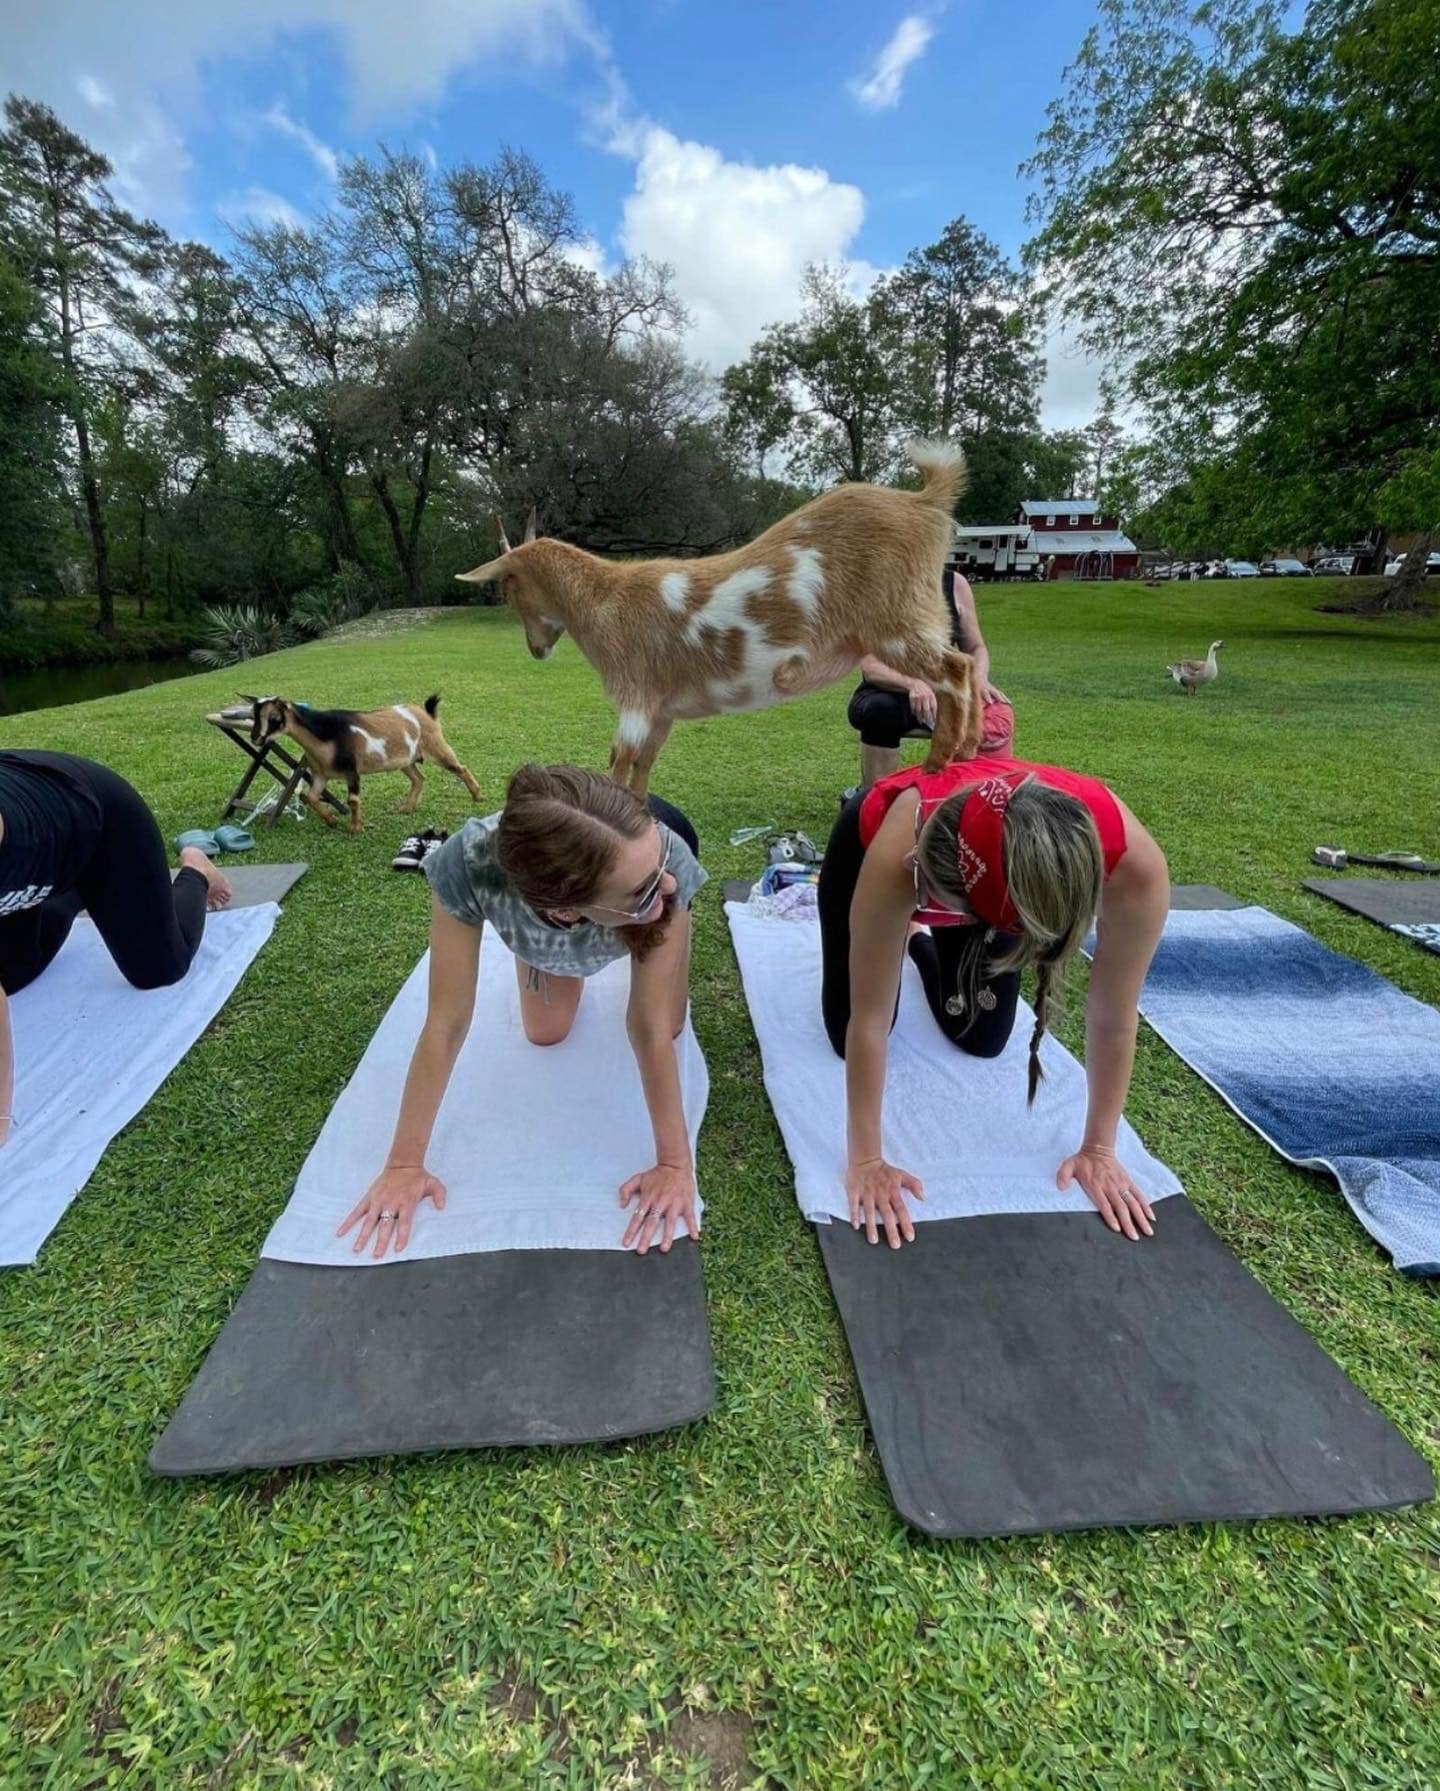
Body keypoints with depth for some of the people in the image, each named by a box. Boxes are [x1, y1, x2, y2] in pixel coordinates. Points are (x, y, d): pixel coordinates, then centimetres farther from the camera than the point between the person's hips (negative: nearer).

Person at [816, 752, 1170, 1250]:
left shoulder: (1135, 863, -40)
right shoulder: (895, 859, -47)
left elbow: (1113, 1020, -25)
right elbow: (869, 1021, -34)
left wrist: (1098, 1148, -14)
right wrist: (865, 1160, -25)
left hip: (991, 869, 2)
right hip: (870, 839, -2)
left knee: (983, 1040, 5)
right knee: (845, 1030, -1)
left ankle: (919, 939, 33)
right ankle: (901, 934, 29)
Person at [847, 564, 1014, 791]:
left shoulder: (955, 584, -1)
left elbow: (975, 648, 6)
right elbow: (870, 666, -20)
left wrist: (979, 678, -18)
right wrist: (912, 684, -40)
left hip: (941, 692, 3)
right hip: (888, 693, -3)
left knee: (999, 713, -25)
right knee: (879, 711, -38)